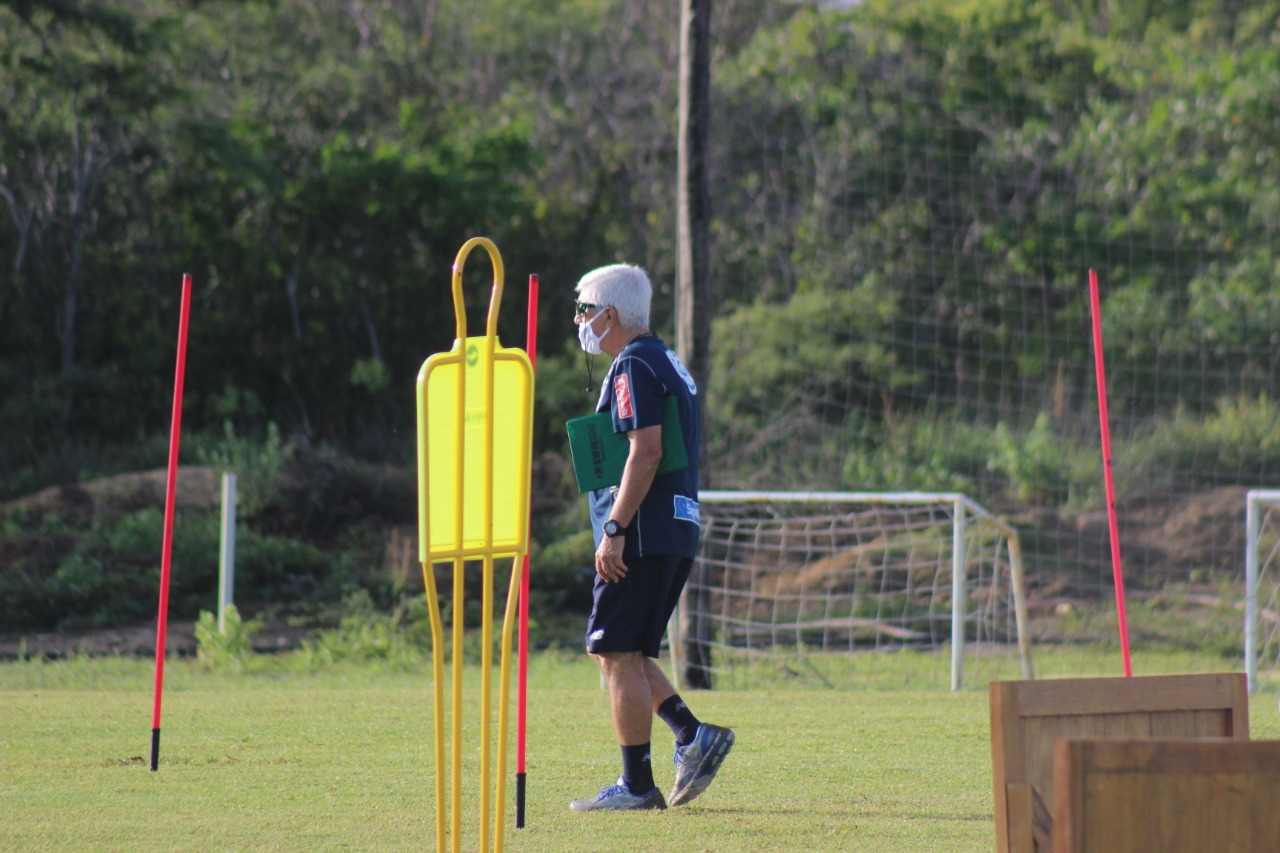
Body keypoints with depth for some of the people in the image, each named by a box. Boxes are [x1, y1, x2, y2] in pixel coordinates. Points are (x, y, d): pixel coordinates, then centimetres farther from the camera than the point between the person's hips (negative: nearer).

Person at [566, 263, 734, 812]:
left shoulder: (633, 366, -10)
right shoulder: (666, 362, 21)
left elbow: (646, 451, -20)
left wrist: (614, 530, -21)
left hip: (643, 536, -10)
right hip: (677, 534, 10)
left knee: (619, 655, -6)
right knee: (620, 652, 14)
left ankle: (636, 786, -6)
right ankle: (693, 735, 4)